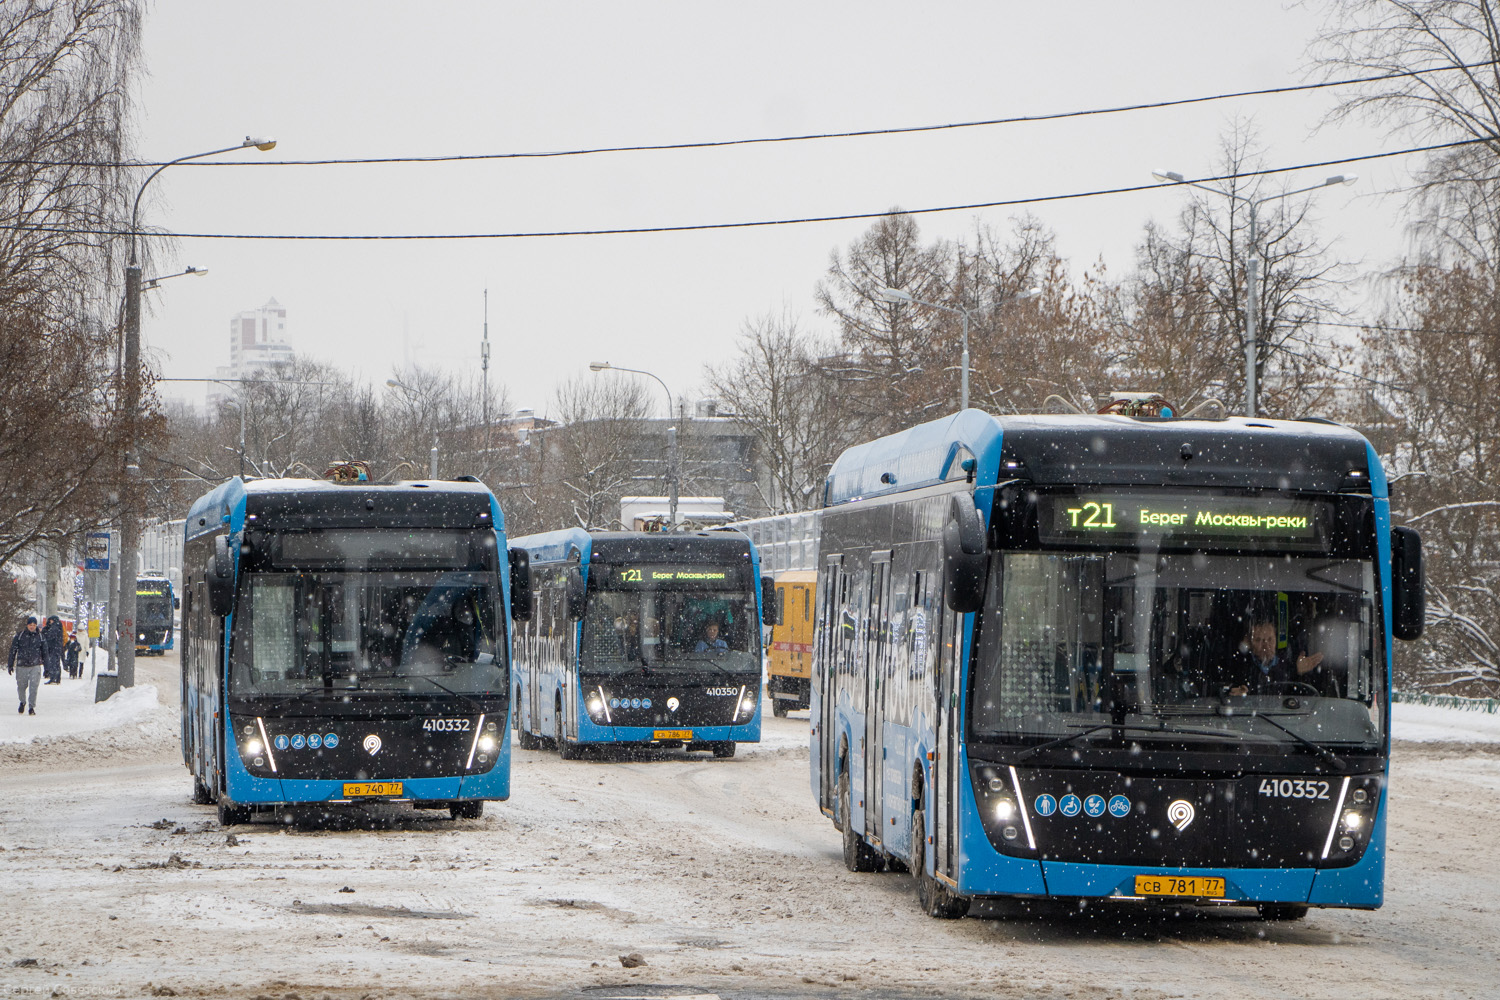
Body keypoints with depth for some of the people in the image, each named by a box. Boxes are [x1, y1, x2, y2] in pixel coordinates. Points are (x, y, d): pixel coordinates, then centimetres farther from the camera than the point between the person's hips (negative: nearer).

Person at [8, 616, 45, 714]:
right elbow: (13, 650, 7)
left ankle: (32, 706, -2)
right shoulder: (20, 635, 2)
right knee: (21, 686, 9)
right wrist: (10, 664, 5)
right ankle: (22, 702, 35)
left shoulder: (40, 636, 5)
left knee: (33, 687, -10)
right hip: (21, 666, 1)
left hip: (35, 666, -1)